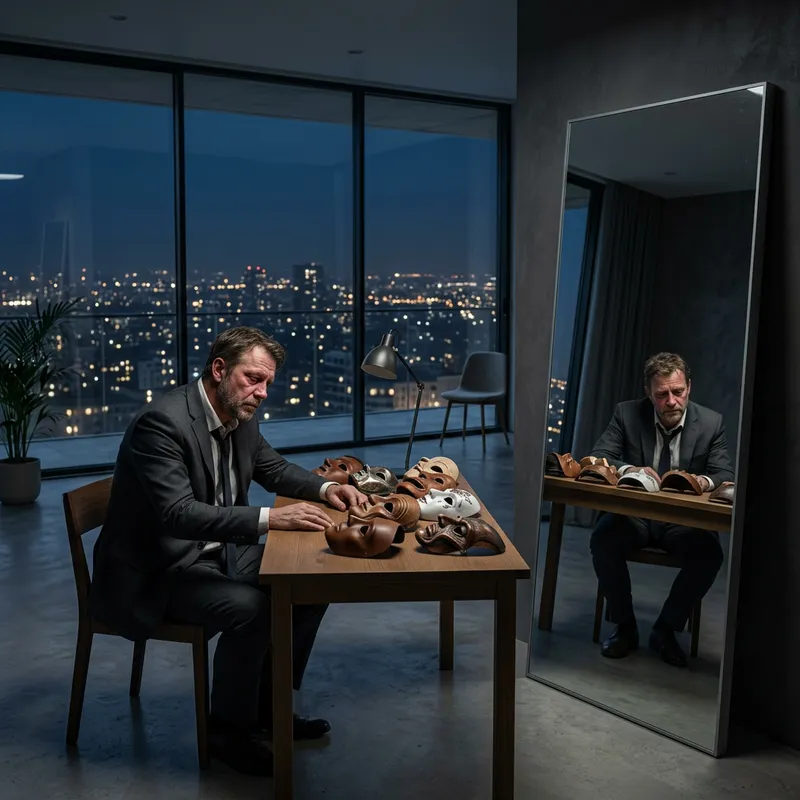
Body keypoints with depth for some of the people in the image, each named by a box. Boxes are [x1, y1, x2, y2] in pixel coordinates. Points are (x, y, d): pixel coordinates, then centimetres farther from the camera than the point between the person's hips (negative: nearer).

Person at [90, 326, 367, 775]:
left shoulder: (241, 418, 2)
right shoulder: (163, 422, -24)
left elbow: (274, 469, 18)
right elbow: (178, 514, -33)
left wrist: (325, 489, -2)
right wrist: (270, 519, -39)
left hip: (217, 553, 9)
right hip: (157, 570, -9)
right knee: (249, 607, -29)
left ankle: (269, 706, 16)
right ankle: (229, 728, -4)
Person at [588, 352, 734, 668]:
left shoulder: (711, 422, -3)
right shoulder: (627, 414, -5)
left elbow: (726, 476, -5)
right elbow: (598, 458, -10)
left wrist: (706, 481, -31)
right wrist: (629, 470, -32)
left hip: (685, 520, 0)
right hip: (634, 513, 0)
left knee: (709, 554, -28)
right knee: (602, 540, -29)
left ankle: (665, 630, -4)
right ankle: (625, 627, -6)